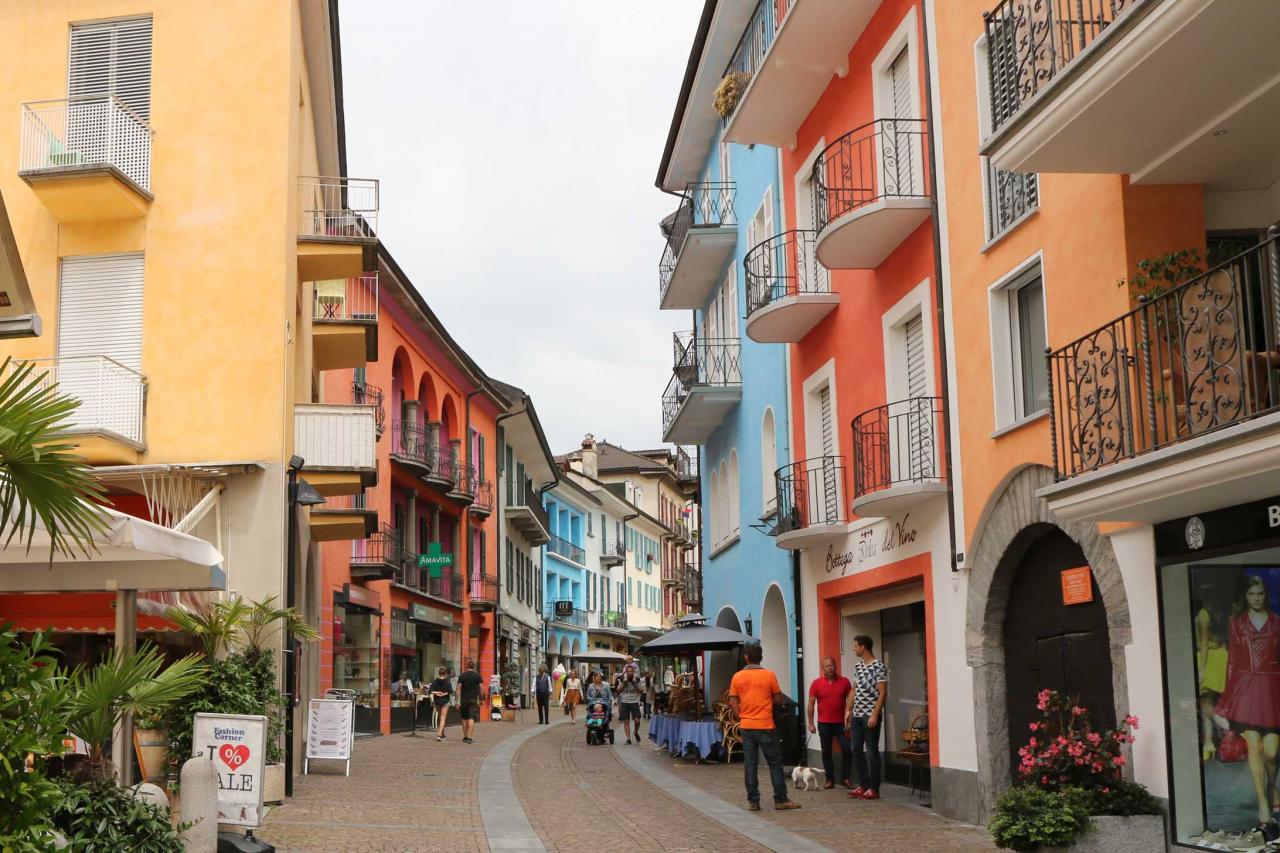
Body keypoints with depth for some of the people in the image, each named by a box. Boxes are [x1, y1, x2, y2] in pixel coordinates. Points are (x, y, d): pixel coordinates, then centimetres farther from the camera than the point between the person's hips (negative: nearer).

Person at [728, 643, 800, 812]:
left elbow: (732, 702, 0)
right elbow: (778, 699, -1)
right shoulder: (769, 675, -6)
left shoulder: (738, 676, 1)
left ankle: (753, 801, 7)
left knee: (750, 764, 6)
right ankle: (780, 800, 6)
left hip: (746, 727, 3)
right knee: (775, 763, 5)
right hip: (765, 726, -3)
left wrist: (741, 717, 10)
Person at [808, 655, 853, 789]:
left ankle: (844, 778, 8)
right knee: (826, 751, 5)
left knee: (847, 749, -6)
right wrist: (811, 723, -2)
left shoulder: (844, 681, -1)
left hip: (841, 723, 0)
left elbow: (850, 701, 4)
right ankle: (830, 779, 13)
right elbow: (811, 704, 1)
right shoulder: (816, 683, -2)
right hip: (824, 724, 0)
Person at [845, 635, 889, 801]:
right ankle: (863, 785, 18)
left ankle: (874, 789, 3)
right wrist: (849, 710, 11)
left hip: (870, 716, -8)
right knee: (856, 750, 9)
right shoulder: (858, 666, 13)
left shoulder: (879, 667, -11)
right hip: (857, 715, 8)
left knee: (871, 751, -3)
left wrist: (875, 714, -19)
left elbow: (882, 693, -14)